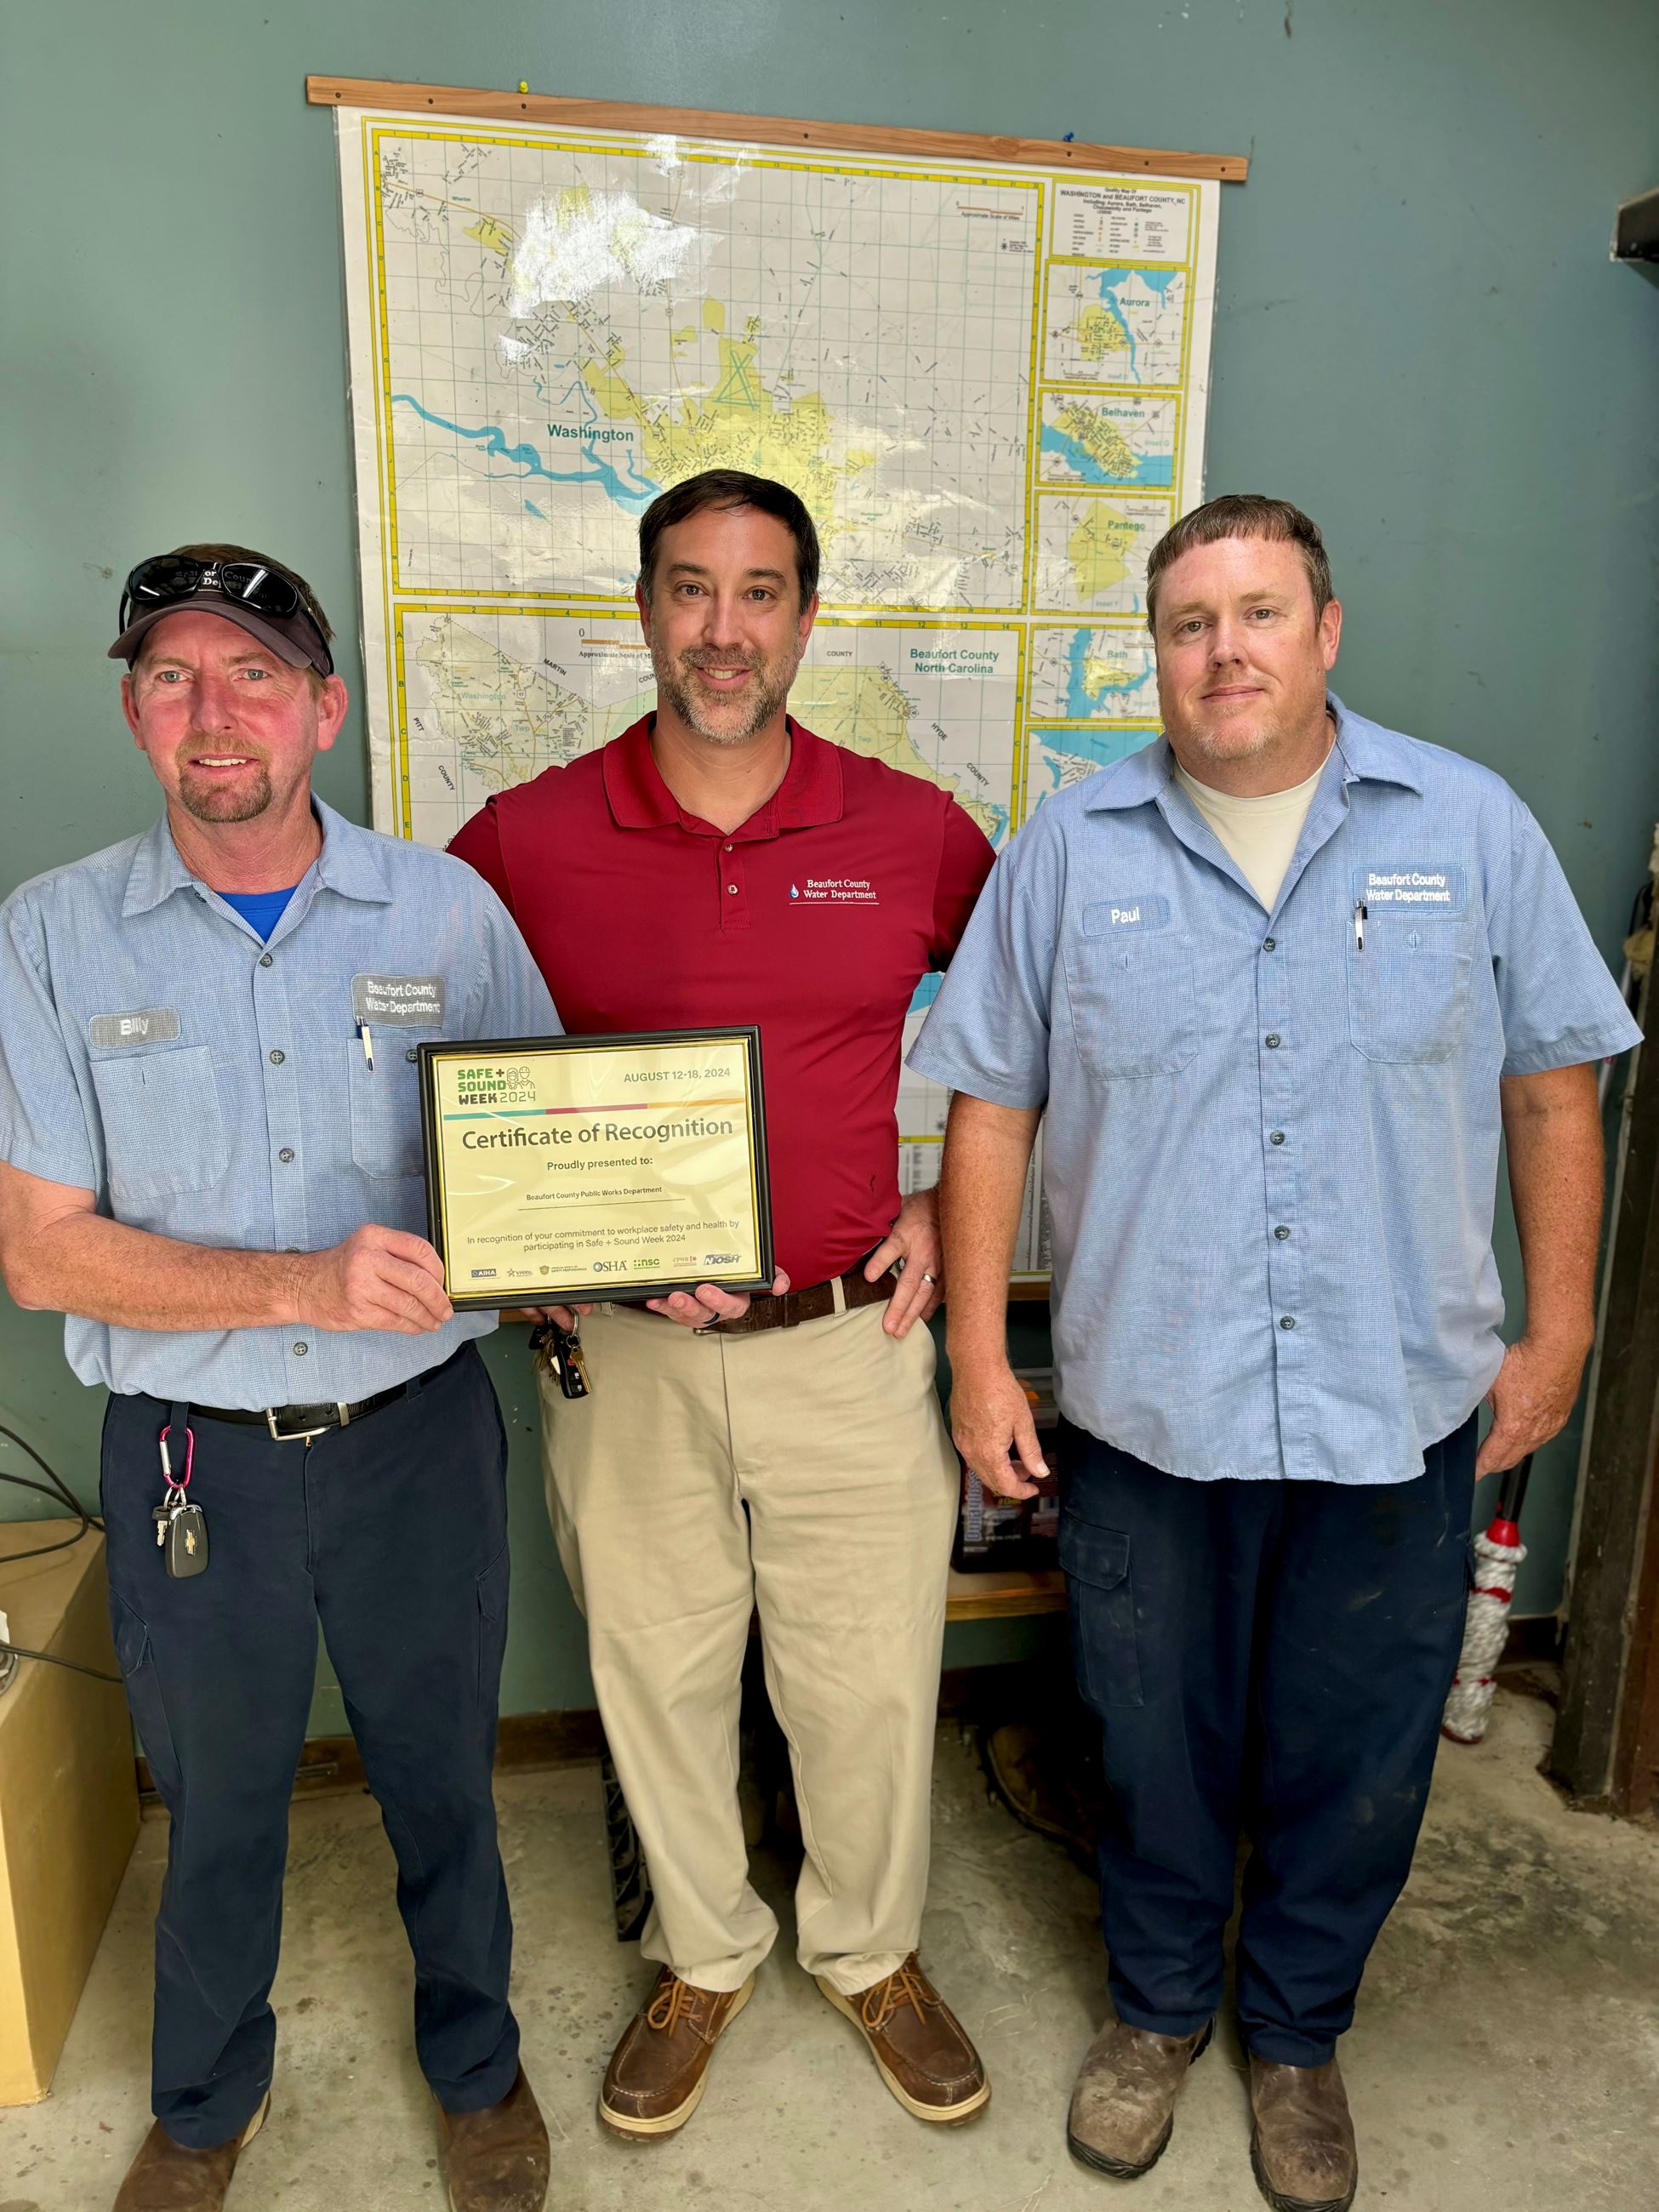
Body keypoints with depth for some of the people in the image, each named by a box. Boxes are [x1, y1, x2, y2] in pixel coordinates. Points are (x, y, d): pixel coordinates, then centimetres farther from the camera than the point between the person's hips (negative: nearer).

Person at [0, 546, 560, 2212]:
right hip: (192, 1458, 0)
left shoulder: (445, 909, -4)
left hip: (416, 1435, 1)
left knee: (443, 1779, 19)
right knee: (217, 1805, 21)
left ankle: (476, 2064, 48)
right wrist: (305, 1284, -24)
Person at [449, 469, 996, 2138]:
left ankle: (871, 1951, 45)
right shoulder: (525, 839, -5)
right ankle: (703, 1954, 46)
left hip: (850, 1343, 0)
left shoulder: (911, 831, -3)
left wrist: (951, 1201, 2)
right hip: (623, 1351, 0)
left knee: (869, 1676, 15)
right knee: (657, 1672, 17)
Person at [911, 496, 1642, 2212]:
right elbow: (991, 1105, -1)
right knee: (1158, 1743, 18)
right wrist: (978, 1354, -3)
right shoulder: (1070, 849, -2)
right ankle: (1157, 2006, 46)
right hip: (1144, 1406, 0)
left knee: (1355, 1761, 17)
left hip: (1401, 1409, 1)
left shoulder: (1472, 827, -1)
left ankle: (1295, 2036, 45)